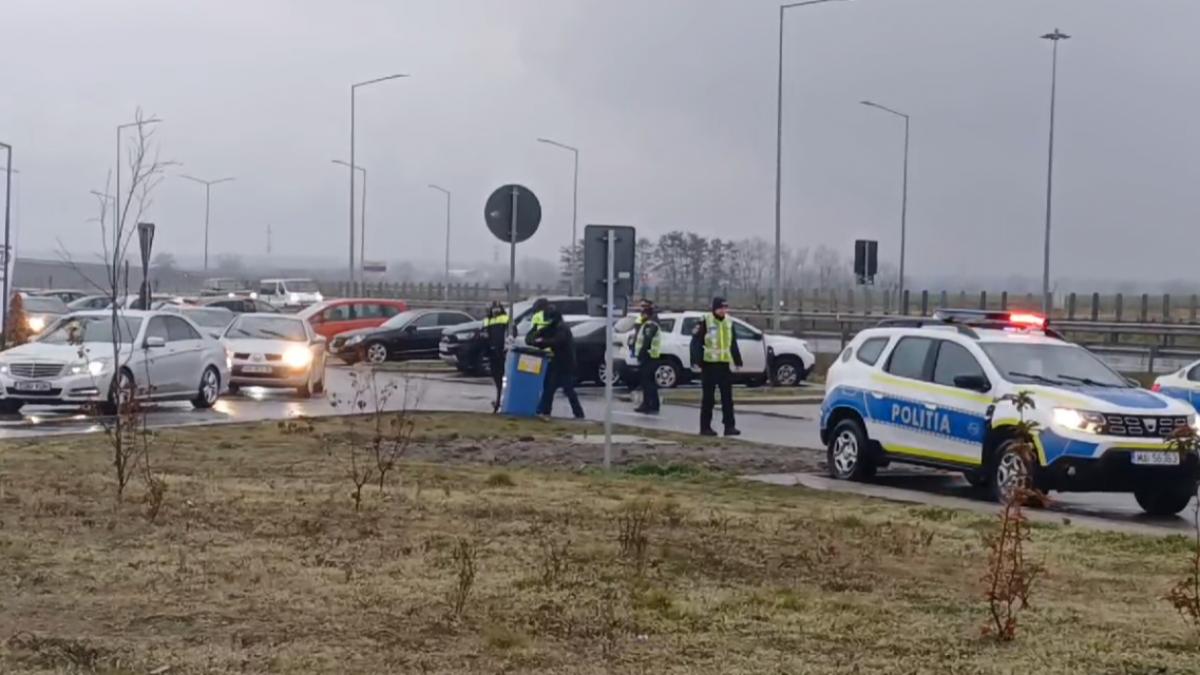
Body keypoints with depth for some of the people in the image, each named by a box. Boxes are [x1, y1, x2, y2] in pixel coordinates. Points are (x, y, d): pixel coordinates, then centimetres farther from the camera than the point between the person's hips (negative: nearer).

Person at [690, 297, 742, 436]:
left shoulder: (729, 322, 12)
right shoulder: (705, 322, -7)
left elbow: (733, 343, 20)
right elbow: (696, 342, -8)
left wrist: (737, 360, 15)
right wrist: (698, 361, -16)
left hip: (725, 364, 5)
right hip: (709, 364, -5)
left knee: (727, 397, 4)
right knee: (708, 398, 1)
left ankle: (729, 426, 7)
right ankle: (705, 427, 7)